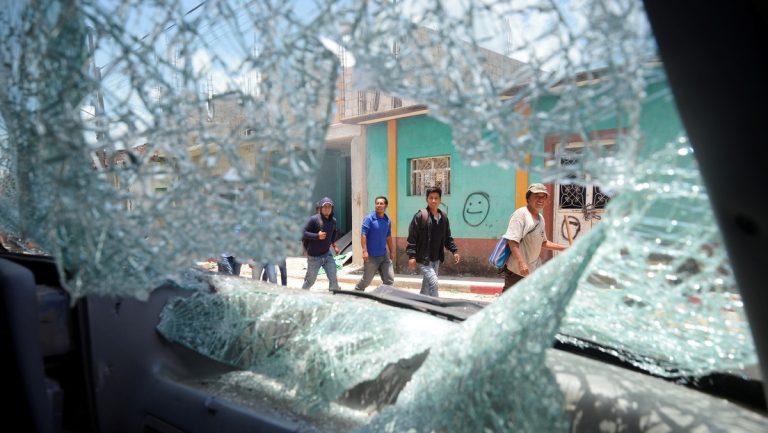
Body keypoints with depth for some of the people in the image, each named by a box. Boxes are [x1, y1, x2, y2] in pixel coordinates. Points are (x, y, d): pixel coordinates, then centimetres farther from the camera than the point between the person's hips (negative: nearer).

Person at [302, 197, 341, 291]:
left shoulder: (333, 220, 2)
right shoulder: (314, 219, -16)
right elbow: (303, 232, -17)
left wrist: (334, 245, 15)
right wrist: (317, 236, -26)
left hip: (327, 254, 4)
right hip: (314, 256, -4)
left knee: (333, 278, -2)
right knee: (310, 280, 10)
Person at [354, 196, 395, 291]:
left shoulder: (388, 221, 6)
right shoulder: (369, 219, -11)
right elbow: (363, 235, -15)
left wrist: (392, 252, 17)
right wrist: (365, 251, -22)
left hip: (384, 255, 5)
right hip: (371, 256, -5)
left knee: (390, 280, 3)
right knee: (366, 280, 8)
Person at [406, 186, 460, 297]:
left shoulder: (444, 217, 7)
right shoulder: (420, 216, -12)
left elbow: (447, 237, 16)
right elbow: (412, 237, -13)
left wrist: (454, 251, 4)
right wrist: (412, 256, -18)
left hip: (436, 259, 7)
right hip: (423, 258, -7)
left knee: (427, 285, 16)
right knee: (433, 282, -16)